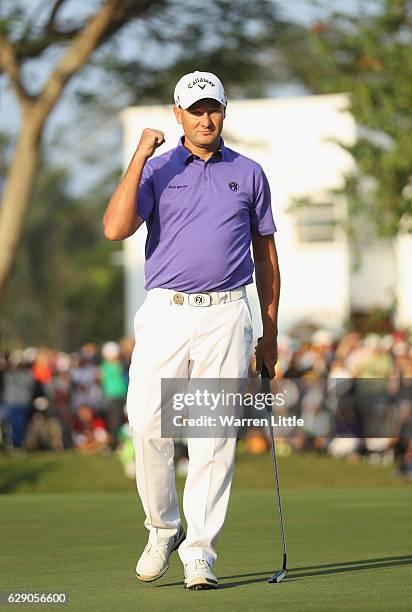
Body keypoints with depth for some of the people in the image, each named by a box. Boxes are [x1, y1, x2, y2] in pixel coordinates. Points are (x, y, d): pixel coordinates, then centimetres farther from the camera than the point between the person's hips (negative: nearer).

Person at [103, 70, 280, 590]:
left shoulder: (248, 174, 11)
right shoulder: (156, 171, 7)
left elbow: (266, 255, 16)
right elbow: (116, 228, -10)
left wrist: (270, 333, 12)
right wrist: (139, 157, -13)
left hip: (226, 317, 0)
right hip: (165, 313, 0)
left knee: (214, 437, -4)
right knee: (147, 426, -9)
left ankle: (200, 554, -1)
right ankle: (163, 529, 14)